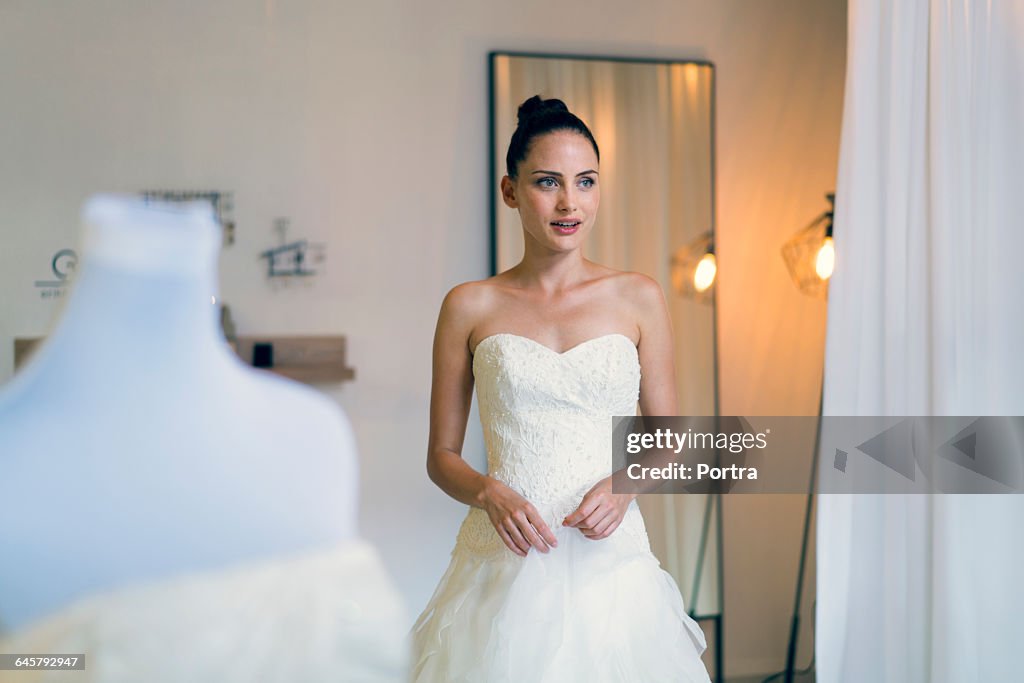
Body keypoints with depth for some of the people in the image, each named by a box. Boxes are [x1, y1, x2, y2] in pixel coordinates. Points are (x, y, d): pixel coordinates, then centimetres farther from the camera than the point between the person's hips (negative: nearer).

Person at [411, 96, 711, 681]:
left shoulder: (639, 299, 3)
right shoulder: (470, 307, 2)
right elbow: (442, 455, 6)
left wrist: (623, 485, -12)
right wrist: (490, 492, -14)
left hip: (609, 557, 1)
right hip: (504, 561, 0)